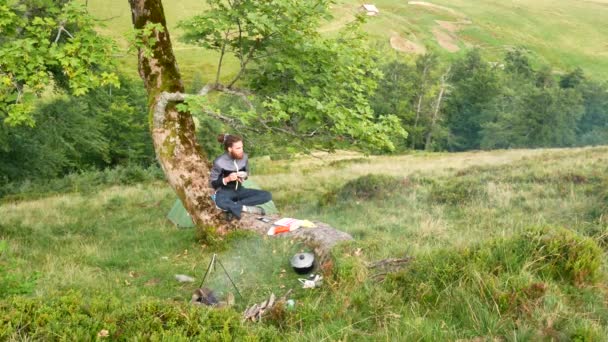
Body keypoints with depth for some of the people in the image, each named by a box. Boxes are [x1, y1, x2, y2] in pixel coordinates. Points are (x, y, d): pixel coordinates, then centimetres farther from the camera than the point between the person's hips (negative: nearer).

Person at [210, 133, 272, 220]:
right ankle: (245, 208, -20)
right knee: (220, 202, -44)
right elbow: (212, 183, -10)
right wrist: (227, 179, -26)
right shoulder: (219, 162, -17)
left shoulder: (244, 157, -5)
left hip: (239, 190, 6)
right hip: (225, 192, -6)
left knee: (267, 195, -17)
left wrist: (244, 176, -11)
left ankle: (232, 206, -20)